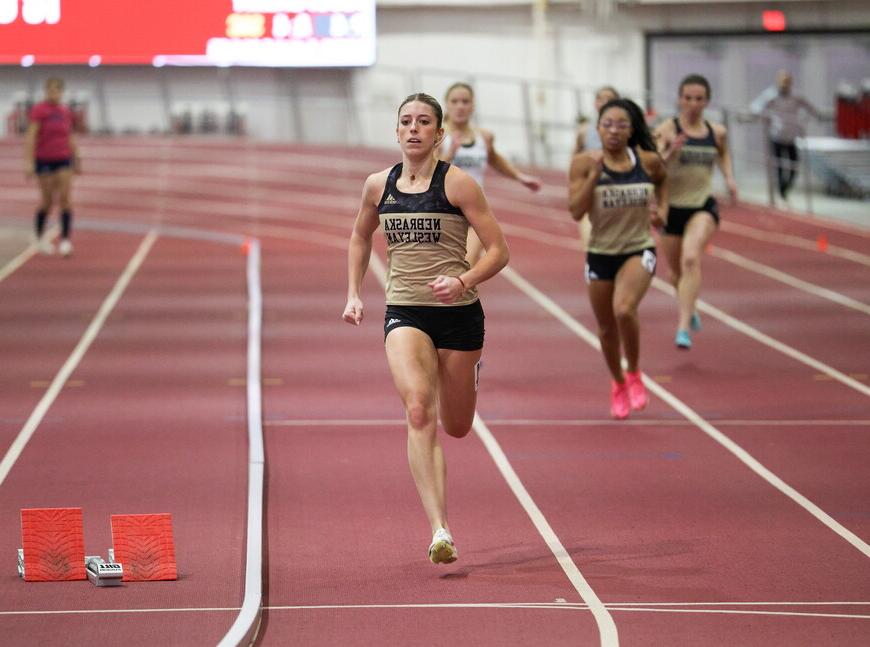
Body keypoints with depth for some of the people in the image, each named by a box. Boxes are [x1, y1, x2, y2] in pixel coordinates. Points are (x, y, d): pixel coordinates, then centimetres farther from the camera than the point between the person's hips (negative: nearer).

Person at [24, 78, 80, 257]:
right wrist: (29, 162, -19)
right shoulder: (39, 111, -8)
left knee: (65, 199, -7)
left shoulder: (66, 112, 7)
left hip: (63, 159, 4)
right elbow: (31, 137, -13)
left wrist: (76, 160, 20)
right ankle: (39, 237, 25)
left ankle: (65, 240, -10)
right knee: (47, 201, 4)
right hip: (44, 160, -4)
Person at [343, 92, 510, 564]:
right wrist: (353, 293, 14)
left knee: (456, 427, 13)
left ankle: (471, 373, 53)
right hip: (404, 313, 1)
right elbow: (360, 237, 24)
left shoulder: (457, 183, -7)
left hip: (458, 313, -1)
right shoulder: (379, 185, 4)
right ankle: (440, 532, -27)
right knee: (419, 413, -22)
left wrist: (463, 281, -23)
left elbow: (498, 251, -7)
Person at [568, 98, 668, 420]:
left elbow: (662, 181, 19)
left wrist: (662, 209, 3)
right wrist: (594, 174, -25)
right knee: (607, 328, 14)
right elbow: (576, 211, -17)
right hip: (601, 253, 1)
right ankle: (618, 383, 41)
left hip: (639, 250, -1)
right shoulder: (584, 163, -10)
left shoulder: (648, 161, -5)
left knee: (624, 309, -28)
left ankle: (634, 374, -3)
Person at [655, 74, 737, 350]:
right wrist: (670, 153, -36)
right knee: (677, 271, 16)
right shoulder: (667, 129, -9)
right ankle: (688, 310, 51)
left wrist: (729, 177, 9)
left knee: (691, 258, -26)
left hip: (703, 207, 0)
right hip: (672, 207, 0)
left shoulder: (717, 132, 2)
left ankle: (684, 326, -29)